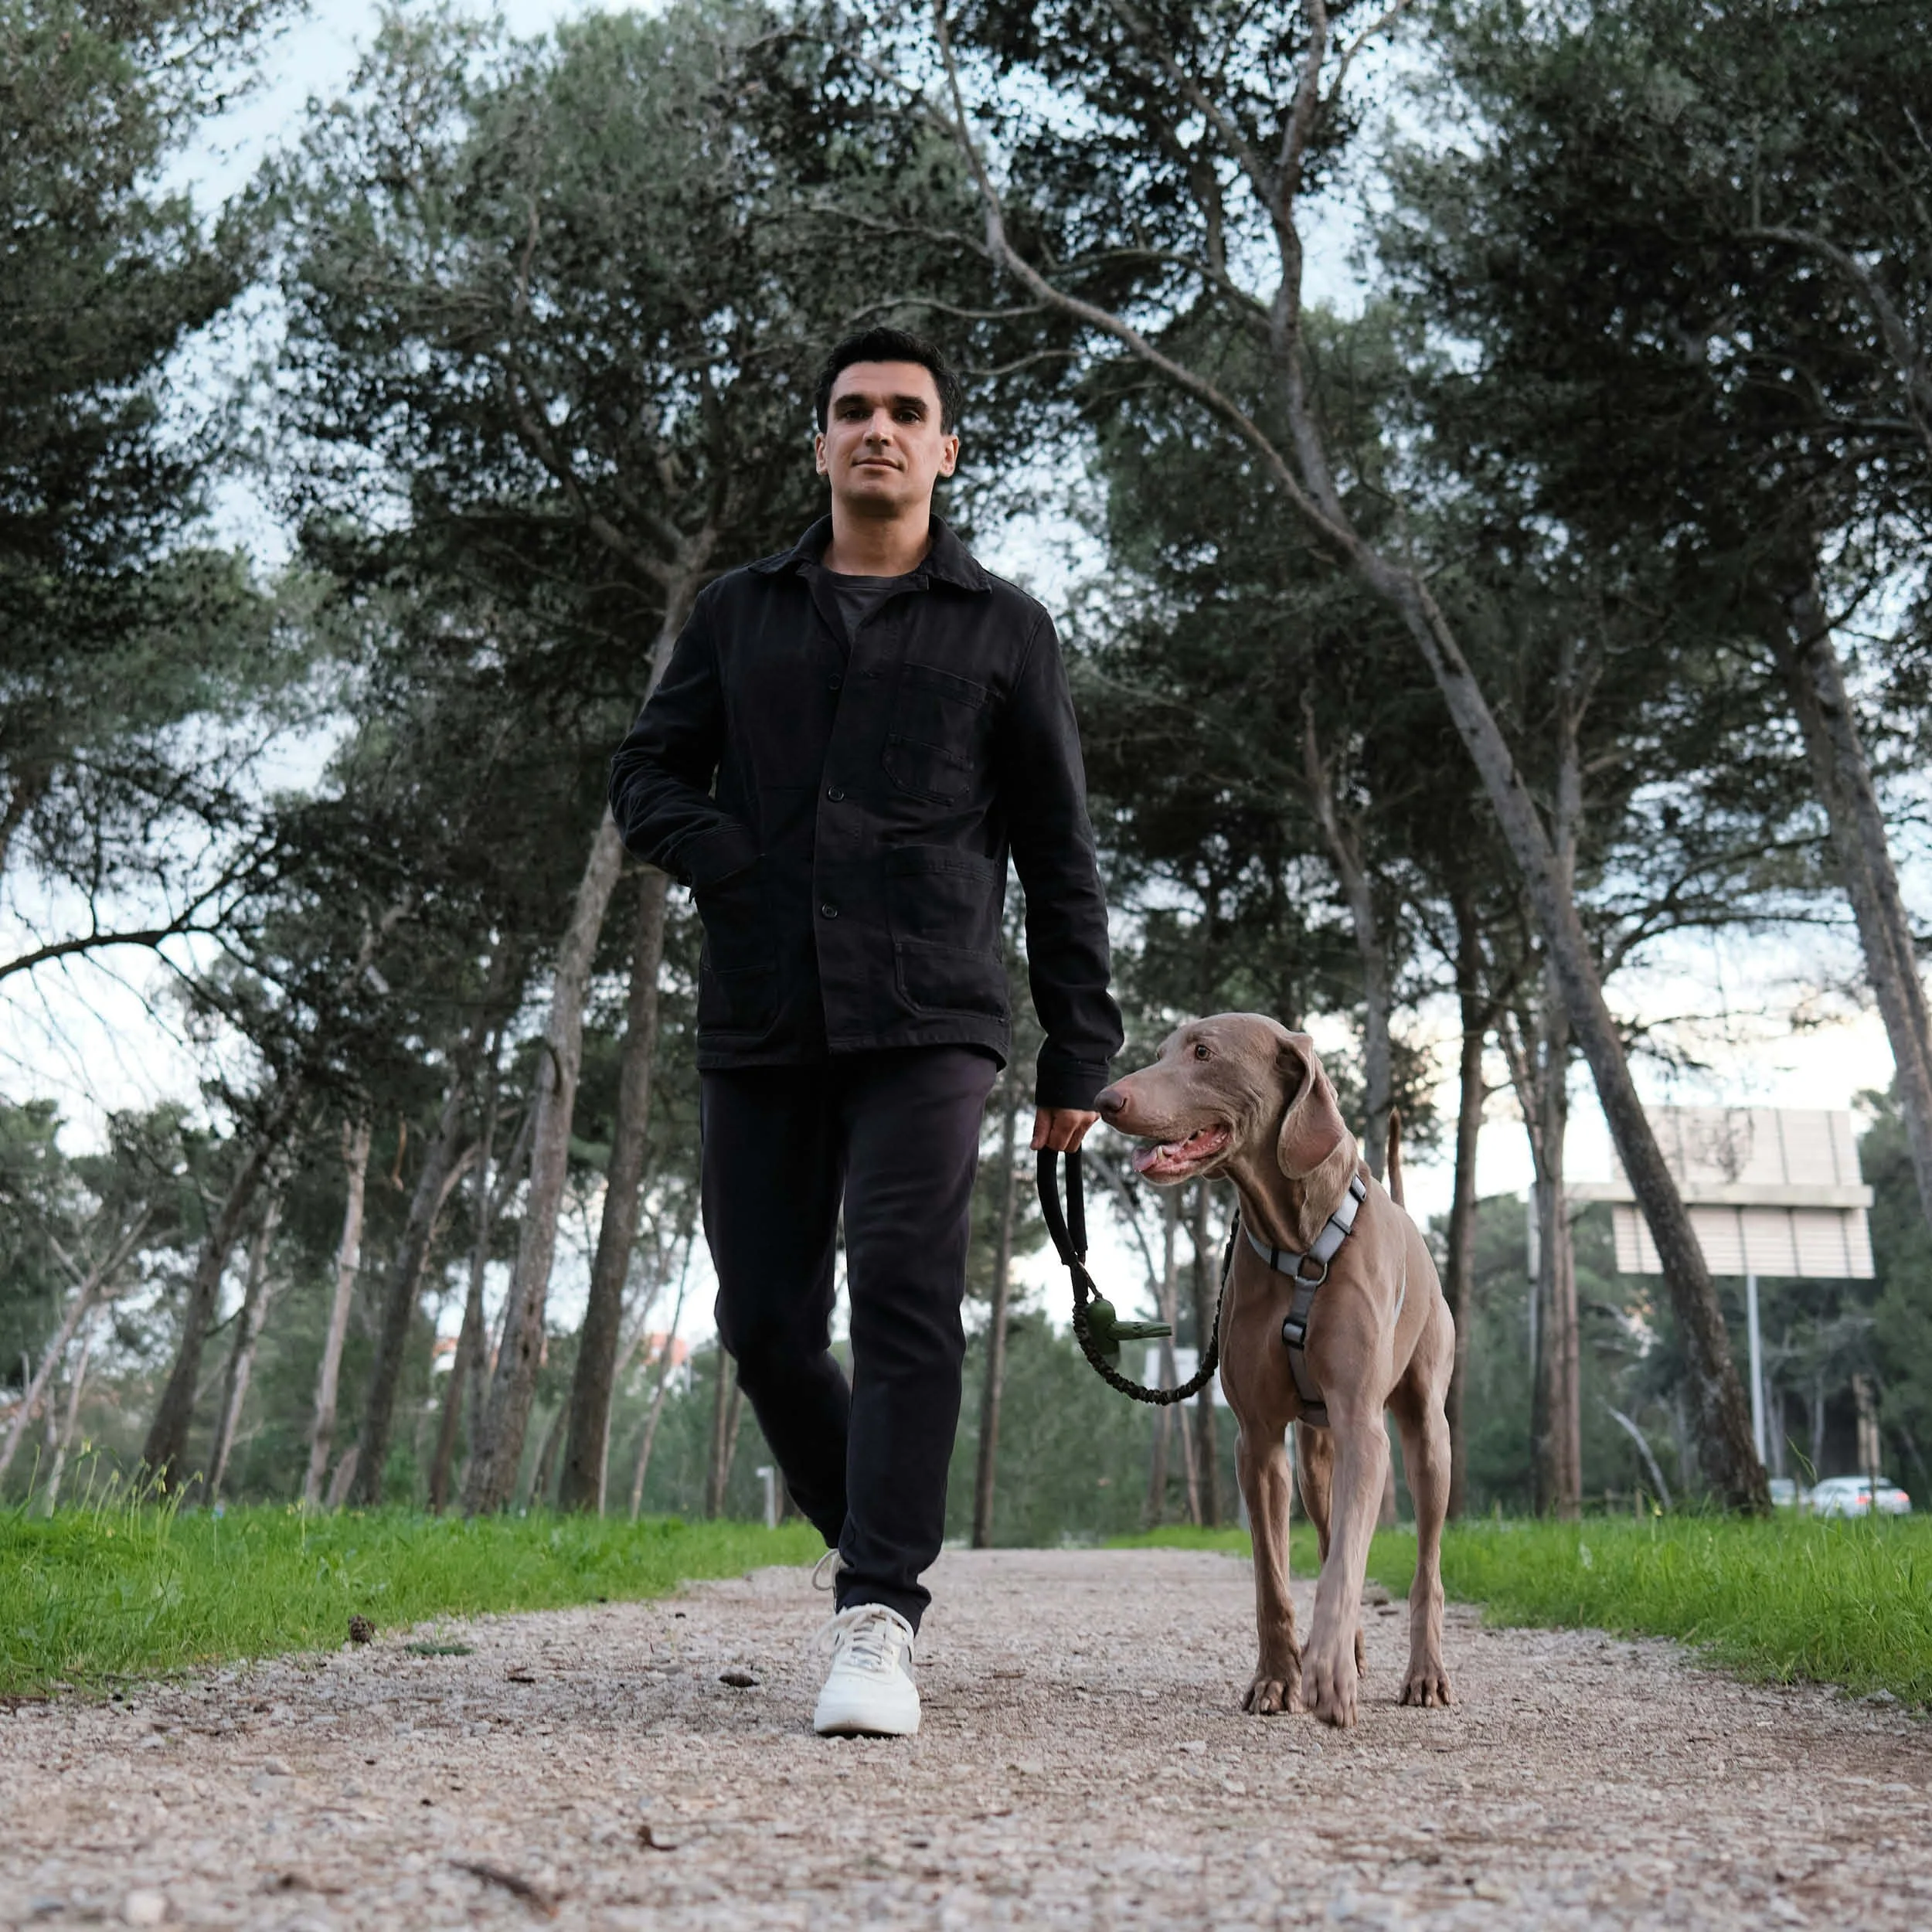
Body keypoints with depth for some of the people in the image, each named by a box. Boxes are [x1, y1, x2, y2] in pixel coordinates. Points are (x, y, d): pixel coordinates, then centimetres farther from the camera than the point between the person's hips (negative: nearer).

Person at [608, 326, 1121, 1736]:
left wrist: (1079, 1050, 4)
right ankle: (878, 1547, 27)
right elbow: (648, 776, 16)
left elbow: (1057, 853, 10)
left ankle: (877, 1623, -15)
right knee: (766, 1320, 6)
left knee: (906, 1295, -16)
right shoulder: (739, 613, 17)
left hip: (928, 1021, -3)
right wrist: (736, 868, -6)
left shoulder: (1003, 629, 12)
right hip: (759, 1022, 3)